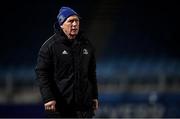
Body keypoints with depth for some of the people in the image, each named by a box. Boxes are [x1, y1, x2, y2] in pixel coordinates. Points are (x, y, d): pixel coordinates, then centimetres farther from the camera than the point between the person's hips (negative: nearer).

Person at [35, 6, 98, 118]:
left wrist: (94, 96, 16)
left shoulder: (86, 45, 11)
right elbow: (42, 73, -9)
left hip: (84, 104, 5)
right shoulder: (50, 46, -5)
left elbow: (92, 73, 20)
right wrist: (48, 98, -17)